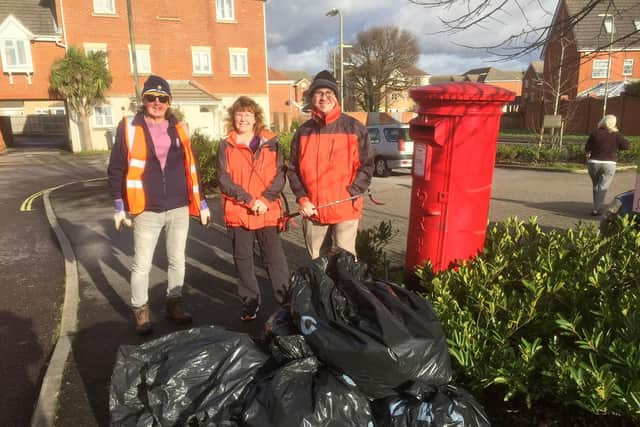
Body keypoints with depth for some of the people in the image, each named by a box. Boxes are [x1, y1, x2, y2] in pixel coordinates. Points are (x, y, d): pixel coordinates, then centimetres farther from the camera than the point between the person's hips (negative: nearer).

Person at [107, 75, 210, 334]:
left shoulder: (178, 128, 8)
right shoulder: (129, 128, -2)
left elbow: (190, 167, 12)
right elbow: (116, 169, 0)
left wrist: (201, 202, 10)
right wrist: (119, 206, -4)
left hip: (179, 209, 3)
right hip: (146, 211, -3)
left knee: (177, 261, 13)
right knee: (141, 265, 5)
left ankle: (175, 304, 30)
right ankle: (141, 311, 22)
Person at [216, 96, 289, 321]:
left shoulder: (270, 142, 4)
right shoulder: (226, 146, 4)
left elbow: (280, 175, -1)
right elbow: (224, 180, -5)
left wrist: (265, 200, -15)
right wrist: (249, 200, -15)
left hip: (268, 213, -1)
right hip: (238, 214, 1)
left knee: (275, 259, 3)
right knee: (243, 260, 10)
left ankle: (286, 300, 16)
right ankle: (250, 301, 26)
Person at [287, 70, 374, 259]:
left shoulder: (354, 128, -2)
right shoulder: (303, 131, 7)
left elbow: (367, 165, -1)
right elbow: (293, 169, 9)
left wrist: (352, 193, -12)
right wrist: (302, 199, -3)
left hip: (345, 209, -3)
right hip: (312, 210, 4)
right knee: (317, 262, 16)